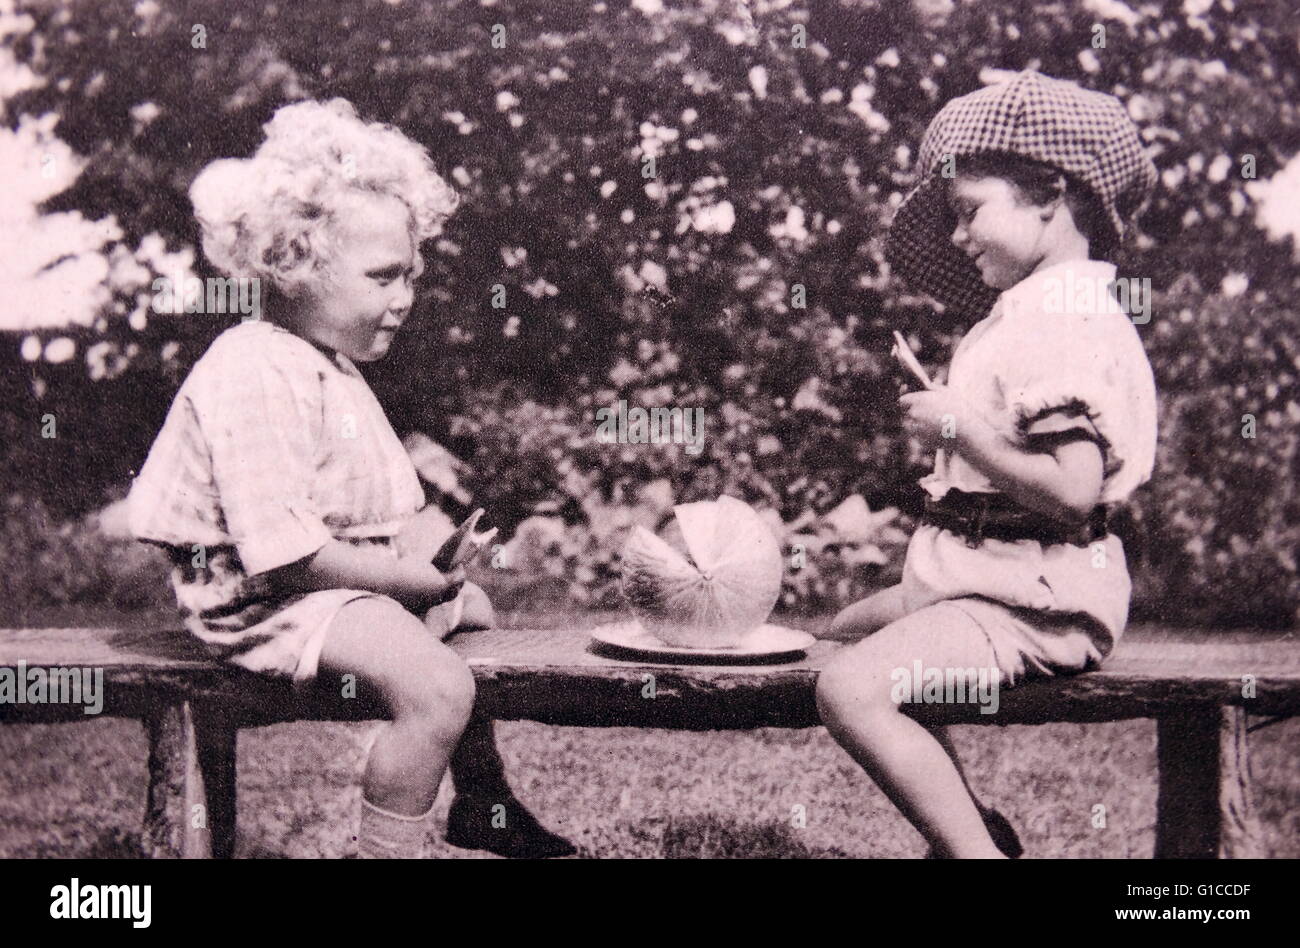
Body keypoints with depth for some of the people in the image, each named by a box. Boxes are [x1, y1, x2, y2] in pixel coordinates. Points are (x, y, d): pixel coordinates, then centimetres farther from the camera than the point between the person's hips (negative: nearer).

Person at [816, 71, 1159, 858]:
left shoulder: (1071, 323, -18)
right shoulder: (1031, 313, 16)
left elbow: (1073, 489, -29)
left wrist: (958, 428, -19)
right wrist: (943, 415, 8)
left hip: (1035, 594, -12)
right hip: (980, 574, 12)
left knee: (852, 691, -29)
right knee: (848, 632, 30)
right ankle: (968, 820, 32)